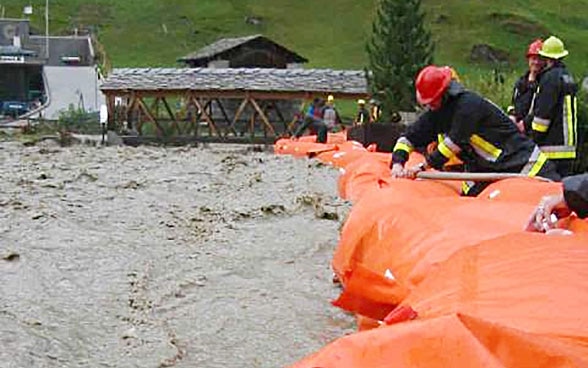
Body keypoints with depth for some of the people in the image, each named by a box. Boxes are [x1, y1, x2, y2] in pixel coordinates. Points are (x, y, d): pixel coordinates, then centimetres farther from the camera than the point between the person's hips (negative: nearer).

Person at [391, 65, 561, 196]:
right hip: (483, 167, 8)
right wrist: (397, 162, -18)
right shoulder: (435, 113, 1)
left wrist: (424, 166, -19)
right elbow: (409, 136, 1)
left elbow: (455, 142, -26)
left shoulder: (469, 103, -24)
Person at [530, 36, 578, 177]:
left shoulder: (550, 77, -11)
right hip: (568, 144, 9)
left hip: (553, 145, -9)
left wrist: (535, 138, -7)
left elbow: (544, 112, -15)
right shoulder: (568, 77, 18)